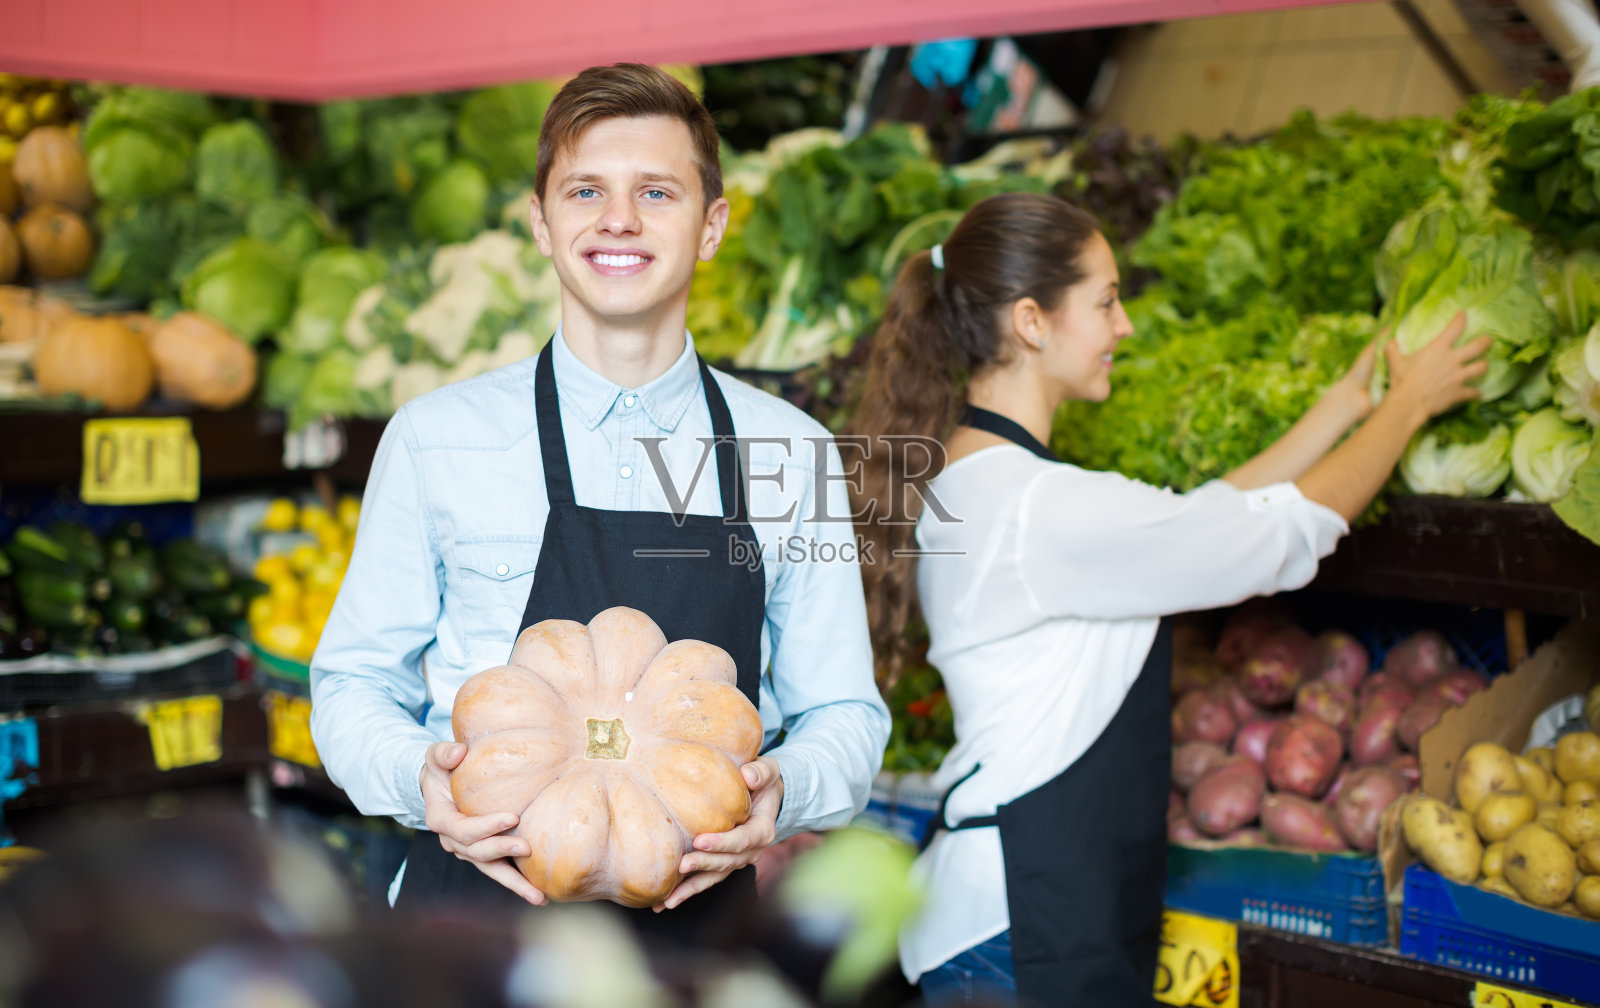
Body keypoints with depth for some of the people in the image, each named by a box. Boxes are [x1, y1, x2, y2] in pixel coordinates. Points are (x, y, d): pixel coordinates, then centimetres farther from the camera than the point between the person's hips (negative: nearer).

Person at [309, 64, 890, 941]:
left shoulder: (791, 453, 3)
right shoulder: (433, 438, 0)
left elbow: (843, 714, 7)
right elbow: (355, 680, 6)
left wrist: (779, 791, -15)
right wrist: (418, 780, -15)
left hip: (697, 918, 1)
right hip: (477, 908, -1)